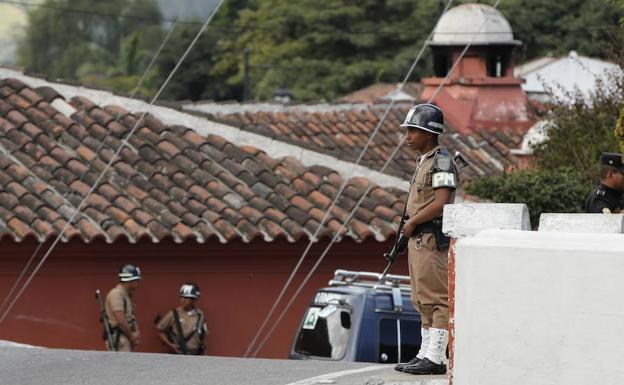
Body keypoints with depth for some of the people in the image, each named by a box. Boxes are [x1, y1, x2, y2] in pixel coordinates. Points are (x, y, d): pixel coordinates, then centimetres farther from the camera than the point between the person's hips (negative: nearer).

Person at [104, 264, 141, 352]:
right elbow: (121, 321, -20)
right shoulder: (116, 294, -13)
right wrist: (132, 337, -10)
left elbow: (131, 318, 19)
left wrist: (137, 333, 0)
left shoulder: (127, 295, 19)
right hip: (119, 339, -10)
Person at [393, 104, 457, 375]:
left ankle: (435, 358, -8)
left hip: (432, 240, -10)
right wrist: (410, 228, 12)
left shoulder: (441, 161, -12)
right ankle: (426, 354, 18)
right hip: (419, 239, 10)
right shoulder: (424, 161, 17)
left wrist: (412, 222, -13)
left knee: (436, 300, -8)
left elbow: (441, 203, -21)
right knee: (423, 302, 13)